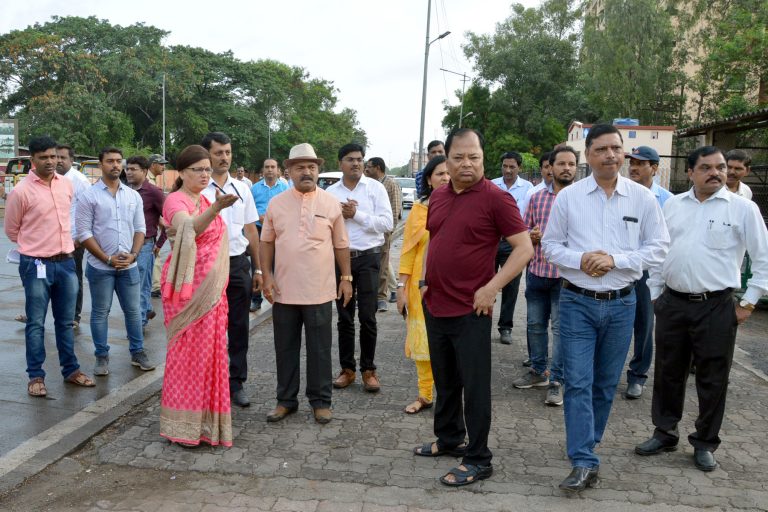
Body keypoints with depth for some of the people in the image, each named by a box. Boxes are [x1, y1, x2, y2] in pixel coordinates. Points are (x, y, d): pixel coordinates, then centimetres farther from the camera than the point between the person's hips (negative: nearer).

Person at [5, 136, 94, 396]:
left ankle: (70, 369, 26)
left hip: (66, 262, 5)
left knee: (65, 321, 14)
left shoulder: (66, 184, 4)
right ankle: (36, 376, 16)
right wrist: (37, 247, 8)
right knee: (36, 324, 5)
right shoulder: (21, 191, -11)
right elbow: (11, 230, 0)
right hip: (36, 265, -5)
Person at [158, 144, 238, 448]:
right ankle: (183, 425, 9)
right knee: (188, 351, -3)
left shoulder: (206, 201, 14)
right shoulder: (176, 200, -10)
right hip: (187, 287, -7)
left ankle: (206, 417, 24)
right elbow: (188, 228, -33)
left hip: (211, 287, 8)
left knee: (209, 349, 11)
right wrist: (216, 208, -48)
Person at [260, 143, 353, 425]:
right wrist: (267, 275, 0)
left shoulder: (331, 203, 1)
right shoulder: (276, 204, 3)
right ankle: (286, 399, 26)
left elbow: (341, 245, 5)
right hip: (284, 290, 2)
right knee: (285, 348, 12)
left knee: (319, 349, 7)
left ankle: (320, 401, 21)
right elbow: (267, 242, 9)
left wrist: (346, 278, 3)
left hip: (319, 291, -1)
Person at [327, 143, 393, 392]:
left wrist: (356, 214, -13)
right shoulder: (330, 192, 8)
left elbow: (387, 223, -9)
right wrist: (339, 215, -10)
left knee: (367, 318, 1)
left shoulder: (375, 188, 0)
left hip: (368, 258, -2)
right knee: (344, 318, 11)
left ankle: (369, 370, 14)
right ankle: (347, 369, 22)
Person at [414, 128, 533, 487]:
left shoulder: (495, 198, -11)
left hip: (470, 311, -7)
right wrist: (427, 281, 12)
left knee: (474, 385, 3)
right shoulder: (438, 197, 9)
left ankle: (478, 460, 16)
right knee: (444, 381, 20)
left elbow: (524, 248, -13)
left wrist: (491, 289, -18)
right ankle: (448, 439, 37)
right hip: (435, 306, 7)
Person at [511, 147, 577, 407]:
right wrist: (531, 236, -6)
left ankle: (556, 381, 14)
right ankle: (538, 371, 31)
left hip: (566, 275, -4)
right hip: (536, 271, 4)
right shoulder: (537, 198, 8)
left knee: (561, 327, 2)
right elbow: (524, 230, 15)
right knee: (535, 324, 14)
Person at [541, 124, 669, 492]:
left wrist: (616, 259, -15)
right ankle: (584, 462, 0)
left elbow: (658, 248, 0)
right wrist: (579, 259, -16)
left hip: (621, 304, 2)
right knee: (578, 383, -5)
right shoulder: (568, 197, -2)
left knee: (606, 383, 13)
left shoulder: (643, 198, -1)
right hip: (578, 302, -1)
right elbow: (550, 245, 3)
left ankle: (585, 443, 33)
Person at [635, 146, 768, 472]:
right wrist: (655, 293, 10)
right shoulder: (673, 205, 8)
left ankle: (705, 443, 23)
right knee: (667, 373, 13)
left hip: (716, 307, -3)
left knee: (712, 379, 7)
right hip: (672, 303, 3)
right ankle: (664, 433, 28)